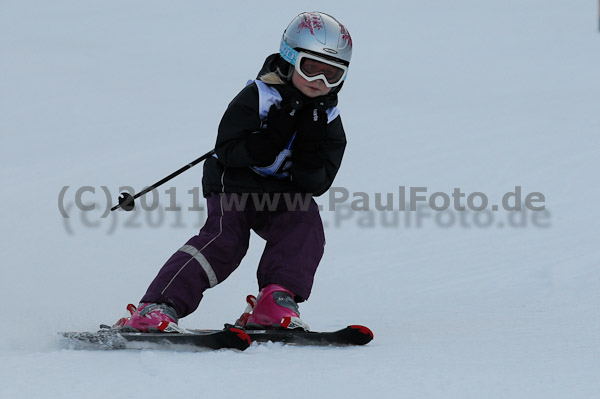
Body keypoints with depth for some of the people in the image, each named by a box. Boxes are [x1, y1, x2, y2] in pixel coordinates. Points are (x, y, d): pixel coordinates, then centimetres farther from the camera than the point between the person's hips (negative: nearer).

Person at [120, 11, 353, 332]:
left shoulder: (328, 122, 0)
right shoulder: (258, 97, -12)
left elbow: (316, 183, -8)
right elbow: (227, 151, -19)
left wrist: (310, 141, -23)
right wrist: (273, 135, -30)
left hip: (283, 196, 5)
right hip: (235, 186, -4)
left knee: (306, 224, -24)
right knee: (225, 238, -26)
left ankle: (276, 301, -26)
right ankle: (156, 309, -32)